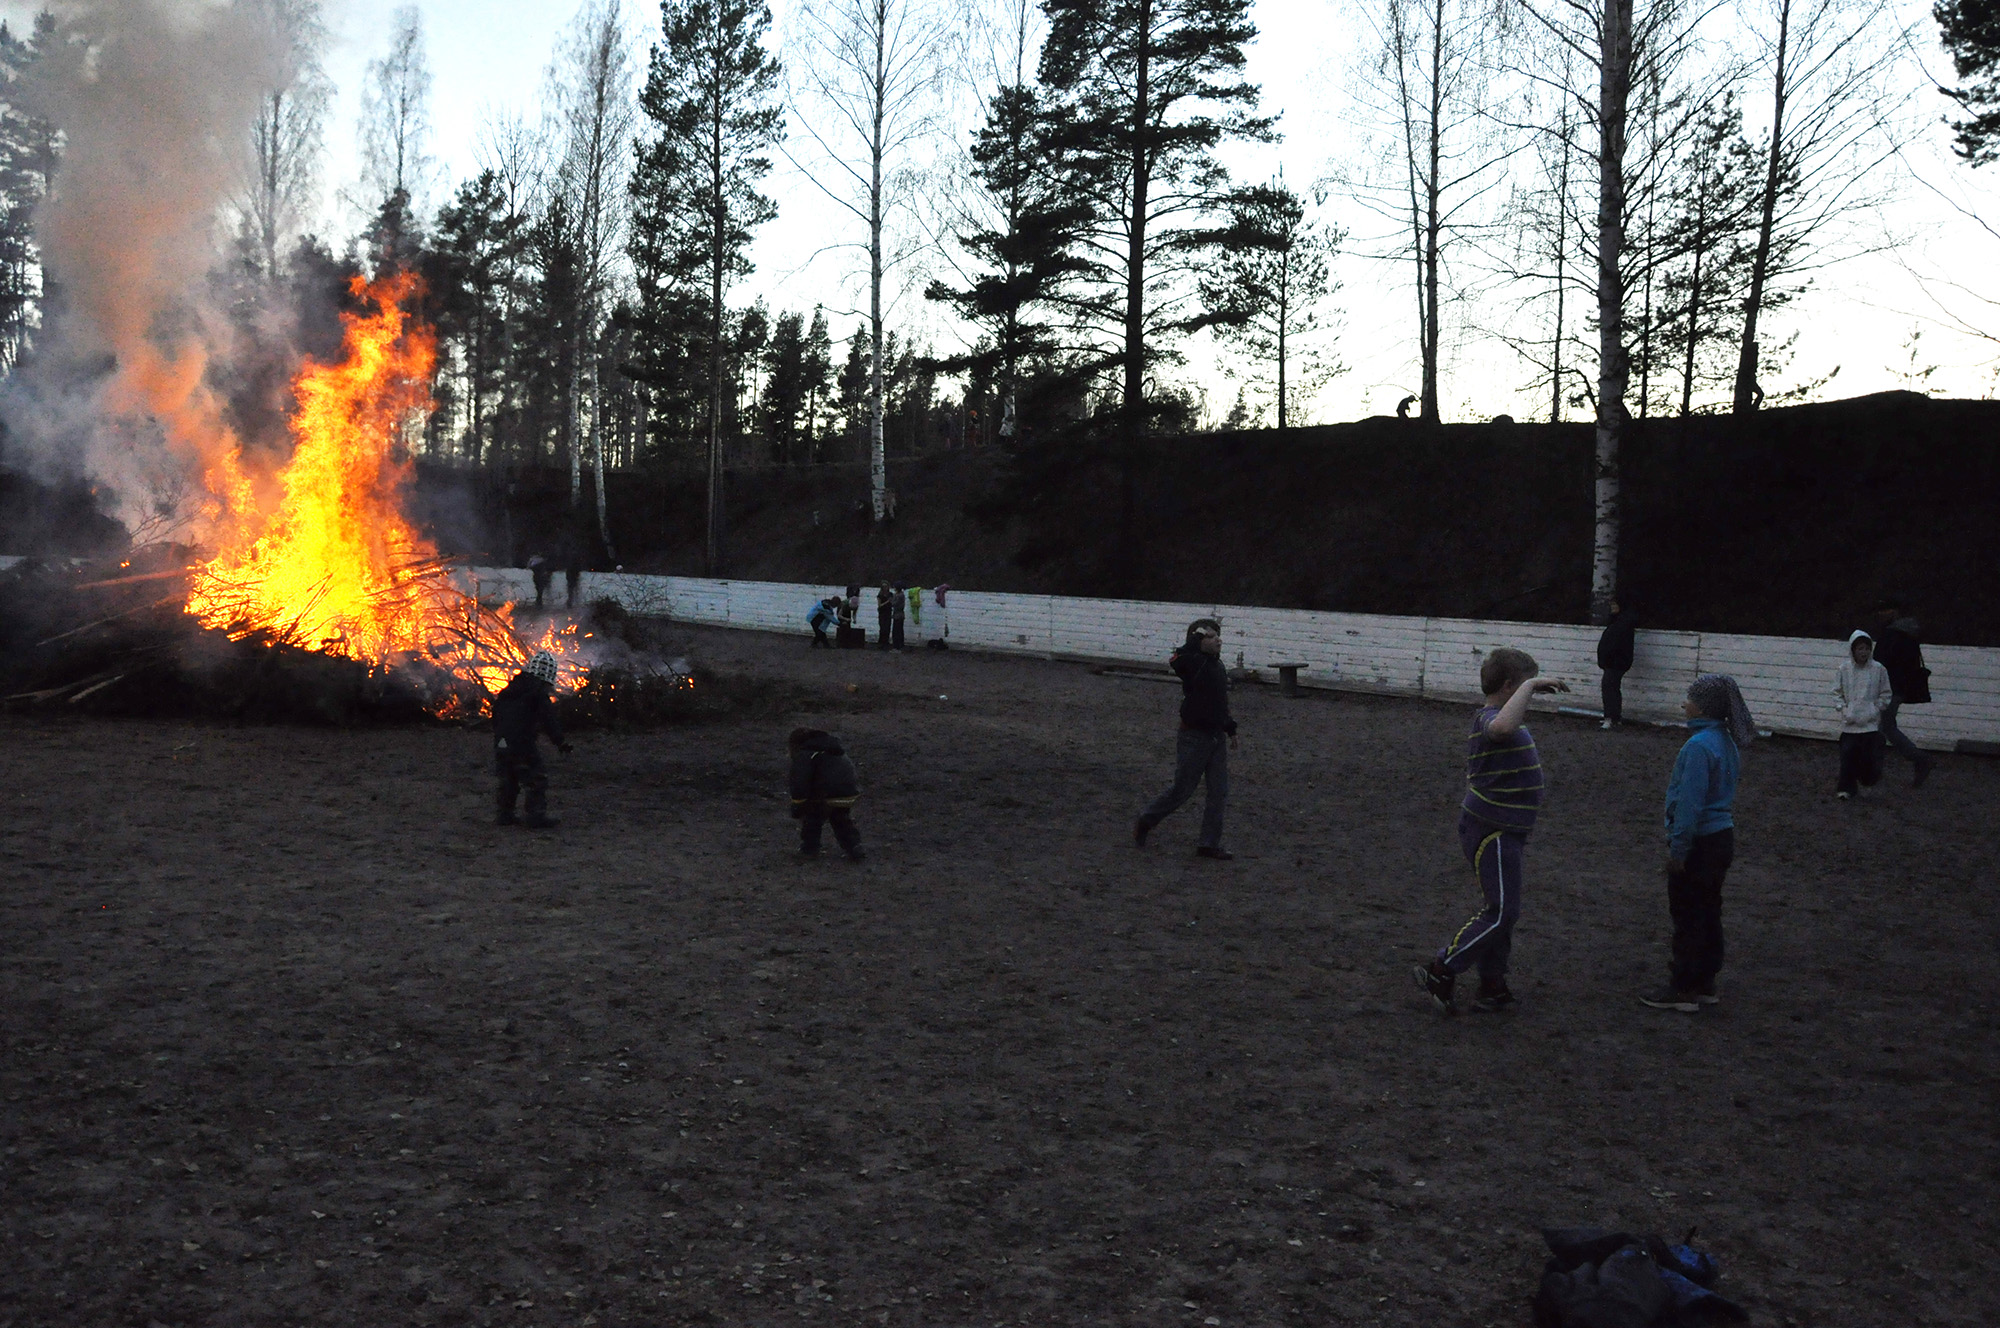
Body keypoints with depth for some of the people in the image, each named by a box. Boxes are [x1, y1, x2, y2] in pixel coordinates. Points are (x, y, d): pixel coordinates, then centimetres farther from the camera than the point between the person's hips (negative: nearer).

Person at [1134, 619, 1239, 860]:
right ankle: (1145, 822, 21)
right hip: (1194, 738, -8)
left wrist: (1230, 728, 25)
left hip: (1217, 738, 8)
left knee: (1219, 791, 4)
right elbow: (1176, 661, -39)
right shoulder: (1192, 662, -15)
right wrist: (1195, 640, -30)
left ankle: (1209, 843, 11)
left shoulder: (1218, 666, 11)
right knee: (1182, 791, 0)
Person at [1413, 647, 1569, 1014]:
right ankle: (1440, 973, 0)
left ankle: (1492, 987, 25)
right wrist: (1531, 685, -38)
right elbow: (1503, 726, -47)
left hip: (1503, 832, 11)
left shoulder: (1490, 720, 14)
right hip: (1492, 832, -11)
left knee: (1503, 911, 16)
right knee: (1502, 912, -7)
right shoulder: (1490, 720, -21)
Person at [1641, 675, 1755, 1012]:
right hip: (1722, 836, 9)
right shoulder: (1727, 742, 8)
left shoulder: (1699, 746, -21)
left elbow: (1690, 801, -22)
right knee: (1707, 913, 16)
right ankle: (1705, 983, 24)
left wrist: (1677, 848, -16)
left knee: (1687, 917, 0)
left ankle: (1683, 989, 7)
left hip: (1699, 842, -9)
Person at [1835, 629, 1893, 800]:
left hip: (1871, 722, 0)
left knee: (1870, 755, 0)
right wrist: (1844, 709, -5)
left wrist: (1874, 710, -6)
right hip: (1850, 722, 1)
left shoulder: (1878, 669, -3)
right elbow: (1837, 692, 6)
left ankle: (1869, 783, 24)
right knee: (1848, 754, -3)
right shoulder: (1844, 668, -2)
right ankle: (1846, 788, 5)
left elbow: (1886, 694, 4)